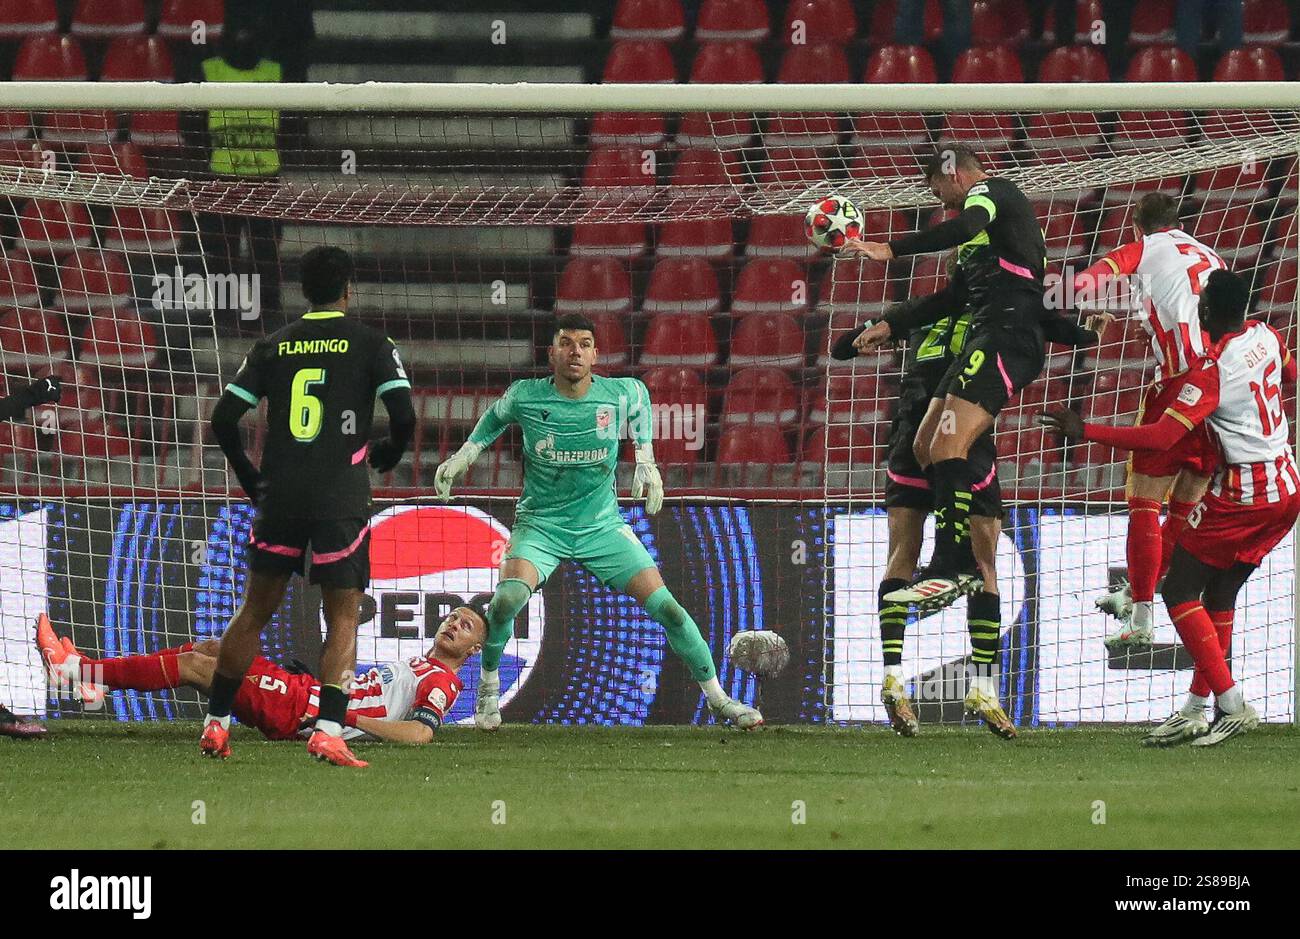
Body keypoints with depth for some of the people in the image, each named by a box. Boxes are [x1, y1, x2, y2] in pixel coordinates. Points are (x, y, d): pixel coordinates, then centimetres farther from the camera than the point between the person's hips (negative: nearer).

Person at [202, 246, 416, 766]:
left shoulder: (273, 346, 10)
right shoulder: (370, 343, 2)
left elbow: (223, 420, 7)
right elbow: (404, 416, -8)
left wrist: (251, 479, 20)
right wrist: (386, 455, 14)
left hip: (280, 495, 3)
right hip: (341, 499, -3)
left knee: (255, 610, 15)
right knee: (343, 619, 3)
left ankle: (215, 724, 16)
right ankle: (328, 730, -12)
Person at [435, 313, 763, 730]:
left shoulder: (622, 394, -10)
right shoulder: (525, 396, -12)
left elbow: (641, 398, 16)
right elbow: (496, 417, 13)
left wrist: (645, 460, 12)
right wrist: (466, 453, 5)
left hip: (602, 526, 1)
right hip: (540, 524, -1)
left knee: (665, 606, -7)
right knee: (507, 598, -29)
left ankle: (718, 698, 10)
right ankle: (488, 688, -3)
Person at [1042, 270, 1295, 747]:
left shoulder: (1211, 369, -19)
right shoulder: (1266, 336, 3)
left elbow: (1161, 437, -24)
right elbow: (1291, 376, 26)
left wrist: (1084, 430, -19)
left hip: (1241, 493, -8)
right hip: (1287, 487, 8)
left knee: (1179, 592, -2)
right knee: (1220, 593, 15)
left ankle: (1231, 703, -11)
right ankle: (1197, 708, 15)